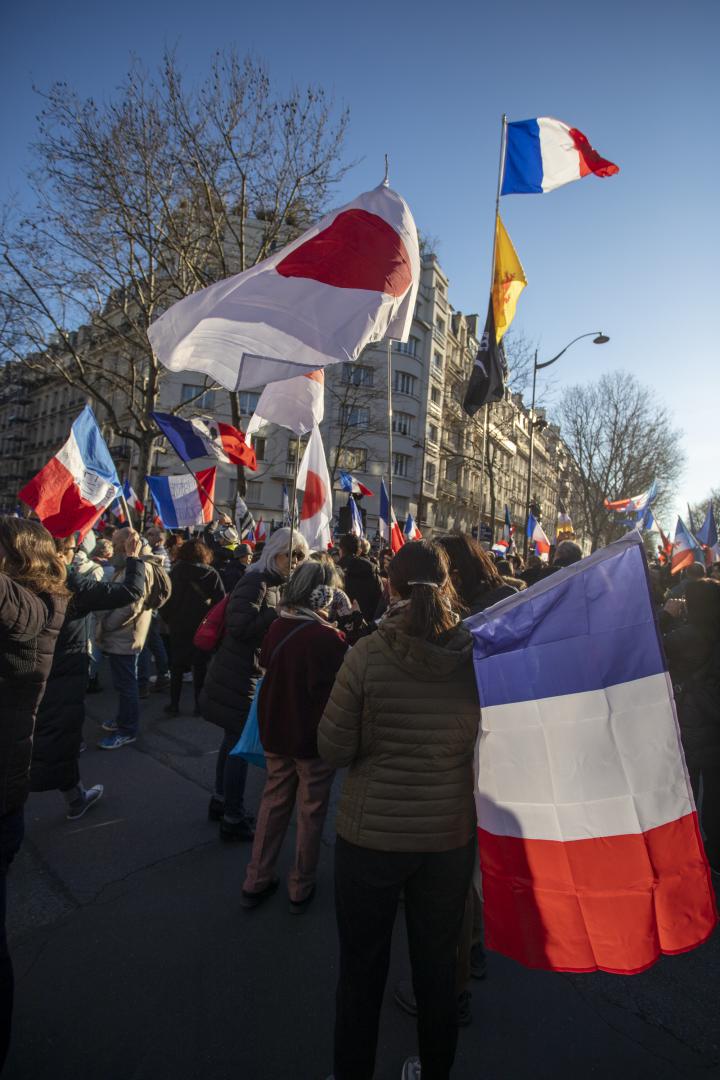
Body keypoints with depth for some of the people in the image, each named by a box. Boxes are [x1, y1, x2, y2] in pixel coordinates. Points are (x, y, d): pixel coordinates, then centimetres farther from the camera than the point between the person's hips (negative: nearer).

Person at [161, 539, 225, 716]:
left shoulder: (175, 573, -6)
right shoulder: (212, 574, -7)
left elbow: (166, 600, -5)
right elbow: (220, 601, -10)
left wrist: (167, 620, 6)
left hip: (179, 626, 0)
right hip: (203, 627, 0)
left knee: (177, 665, 12)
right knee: (200, 665, 10)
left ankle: (174, 704, 16)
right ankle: (199, 704, 13)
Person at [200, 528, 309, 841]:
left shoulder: (273, 584, 11)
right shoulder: (256, 581, -18)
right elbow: (240, 627, -28)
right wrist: (280, 615, -24)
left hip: (247, 674, 9)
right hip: (237, 678, -9)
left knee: (234, 739, 20)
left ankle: (221, 802, 37)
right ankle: (233, 819, 16)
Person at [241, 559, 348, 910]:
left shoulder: (277, 627, -7)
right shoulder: (329, 638, -25)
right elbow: (338, 689, -18)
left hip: (275, 732, 6)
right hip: (313, 736, -5)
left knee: (273, 801, 22)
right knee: (311, 811, 14)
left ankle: (256, 881, 33)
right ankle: (300, 888, 30)